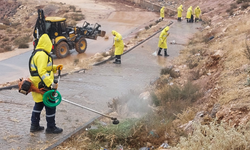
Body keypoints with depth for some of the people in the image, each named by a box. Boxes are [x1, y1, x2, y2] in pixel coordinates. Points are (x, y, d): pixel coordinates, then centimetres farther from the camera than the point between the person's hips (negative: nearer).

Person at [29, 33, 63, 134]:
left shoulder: (36, 53, 13)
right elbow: (42, 71, -26)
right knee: (50, 105, 1)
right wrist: (50, 83, -27)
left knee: (38, 104, 19)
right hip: (43, 85, -10)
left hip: (36, 85, 10)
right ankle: (51, 127, 12)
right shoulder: (42, 55, -20)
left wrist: (55, 67, 14)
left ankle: (34, 126, 28)